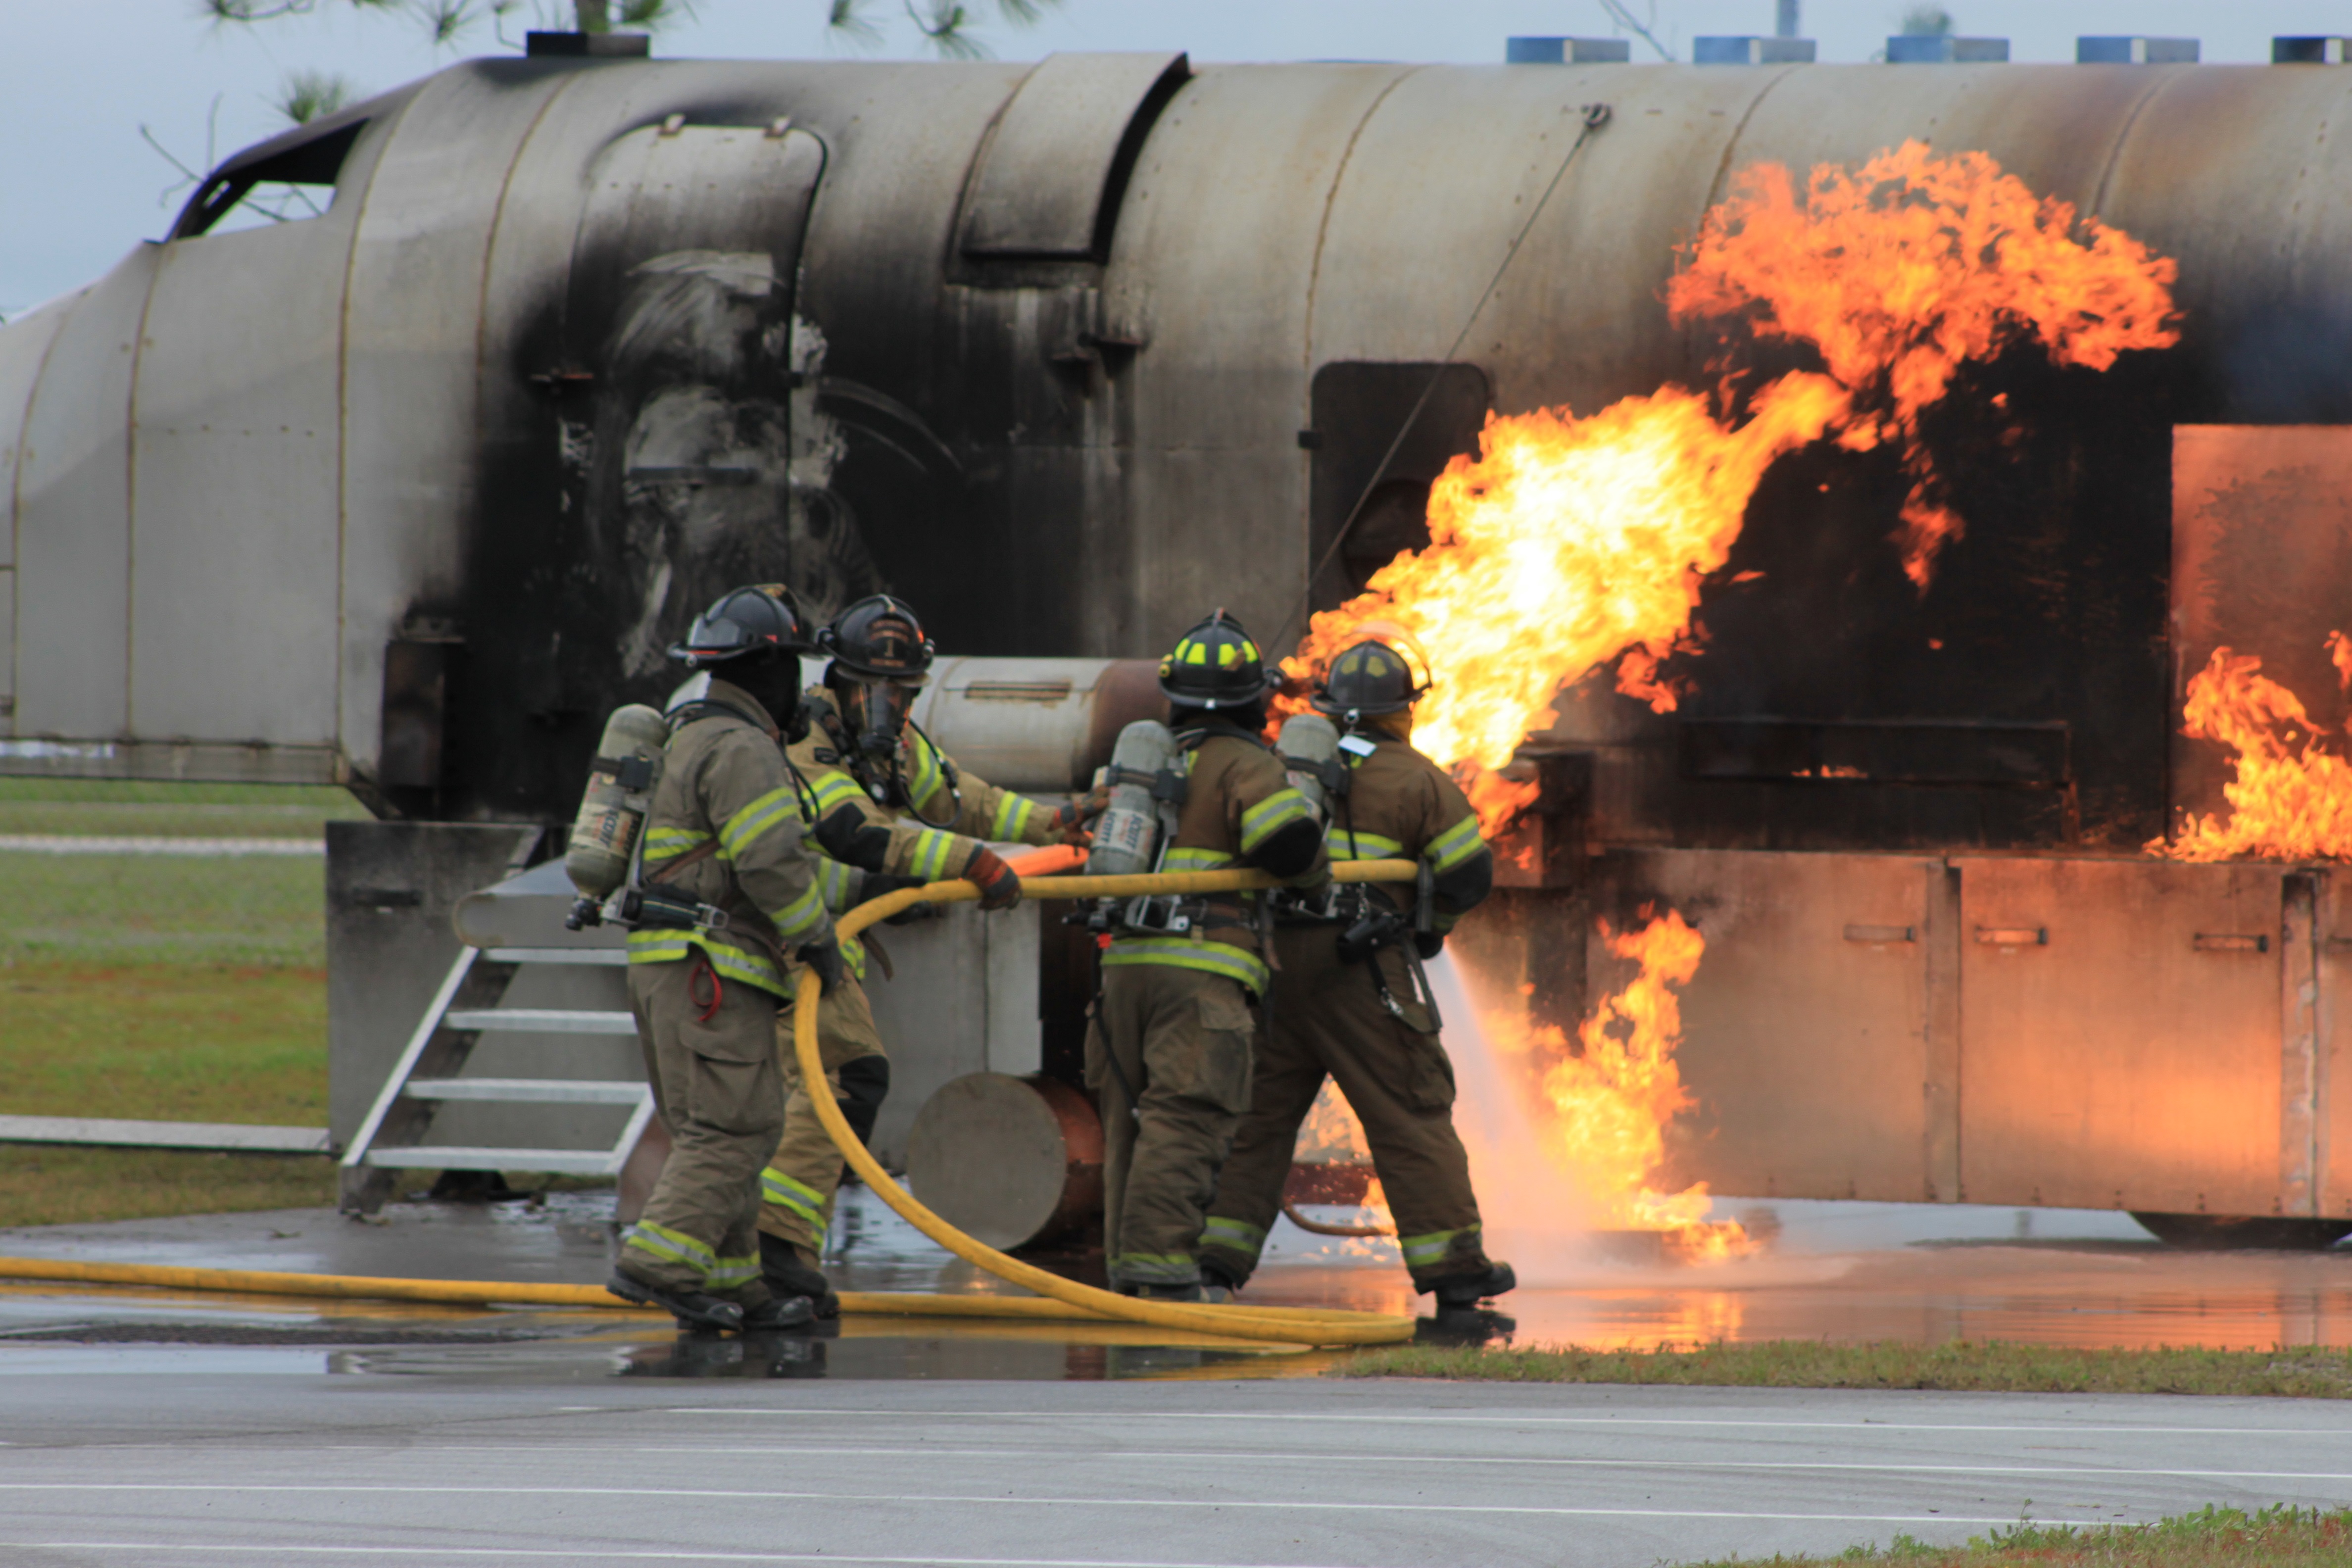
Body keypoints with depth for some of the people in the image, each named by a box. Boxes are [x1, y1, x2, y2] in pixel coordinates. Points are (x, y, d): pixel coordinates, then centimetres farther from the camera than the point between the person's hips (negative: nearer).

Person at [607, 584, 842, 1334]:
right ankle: (657, 1264, -22)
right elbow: (771, 863, -20)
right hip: (711, 969, -10)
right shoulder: (739, 749, -13)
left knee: (714, 1132, 12)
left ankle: (733, 1284, 14)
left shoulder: (699, 737, 21)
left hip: (669, 965, 10)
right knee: (731, 1128, -13)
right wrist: (818, 936, -7)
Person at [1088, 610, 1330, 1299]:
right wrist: (1315, 873, 2)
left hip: (1128, 959, 7)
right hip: (1202, 969, -7)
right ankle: (1157, 1271, -21)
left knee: (1132, 1120, 10)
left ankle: (1128, 1270, 10)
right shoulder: (1244, 763, -2)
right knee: (1186, 1121, -12)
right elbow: (1284, 835, -17)